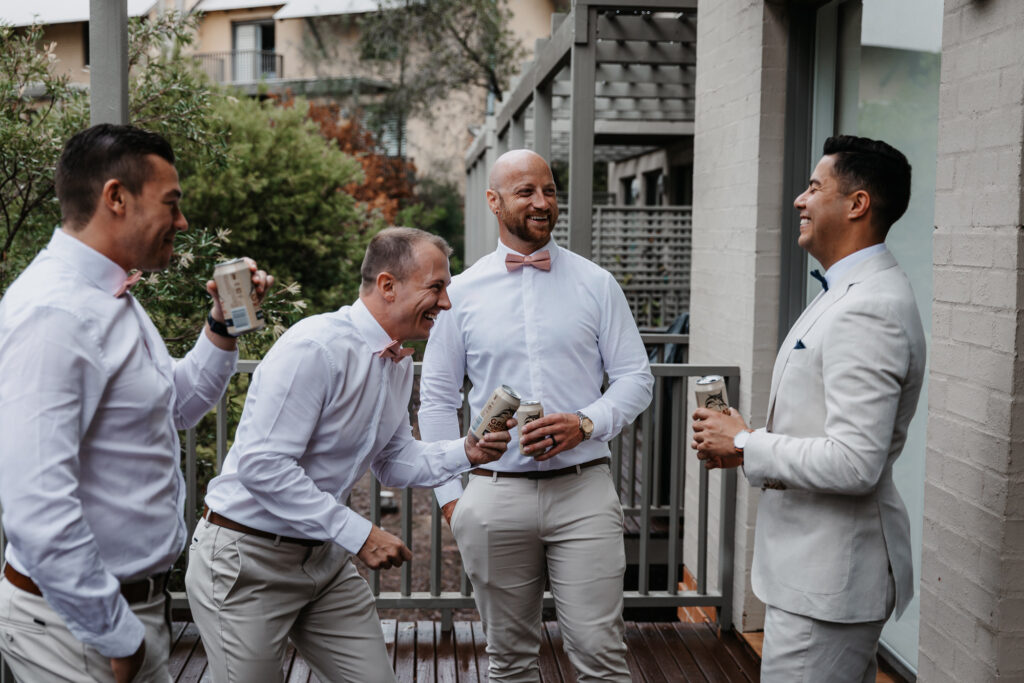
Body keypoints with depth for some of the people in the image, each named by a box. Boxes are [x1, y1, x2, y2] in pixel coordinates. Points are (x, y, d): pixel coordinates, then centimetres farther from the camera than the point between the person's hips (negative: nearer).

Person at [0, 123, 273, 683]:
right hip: (74, 618, -9)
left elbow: (177, 408, 22)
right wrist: (114, 637, -22)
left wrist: (223, 324, 7)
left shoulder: (109, 298, 10)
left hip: (137, 595, 9)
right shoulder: (55, 313, -23)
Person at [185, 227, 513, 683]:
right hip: (247, 560, -8)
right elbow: (262, 466, -28)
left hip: (325, 556, 9)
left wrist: (466, 453, -4)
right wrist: (359, 534, -25)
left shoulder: (399, 363, 6)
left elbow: (393, 464, 13)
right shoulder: (314, 348, -24)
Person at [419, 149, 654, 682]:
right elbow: (437, 401, 9)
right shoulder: (461, 292, 5)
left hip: (583, 490, 0)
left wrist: (586, 422, -13)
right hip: (497, 494, 1)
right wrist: (449, 495, 3)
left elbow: (635, 377, 6)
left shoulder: (596, 284, 5)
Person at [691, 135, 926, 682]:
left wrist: (745, 445, -16)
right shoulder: (850, 292, 12)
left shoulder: (869, 311, -23)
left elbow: (854, 464, -28)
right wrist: (744, 443, 6)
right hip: (821, 565, 11)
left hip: (828, 580, -11)